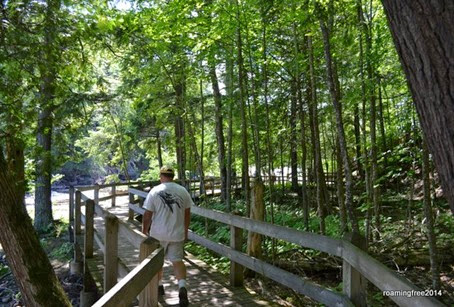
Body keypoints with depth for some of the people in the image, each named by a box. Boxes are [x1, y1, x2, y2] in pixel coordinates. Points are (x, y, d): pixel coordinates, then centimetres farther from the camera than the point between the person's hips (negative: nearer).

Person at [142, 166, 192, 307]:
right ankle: (182, 287, -12)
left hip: (158, 234, -1)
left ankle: (159, 286, 32)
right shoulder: (183, 191, 0)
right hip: (177, 233, 2)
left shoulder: (155, 191, -8)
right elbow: (187, 213, 6)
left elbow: (147, 214, -7)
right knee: (177, 260, 7)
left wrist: (144, 231, 6)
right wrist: (186, 231, 17)